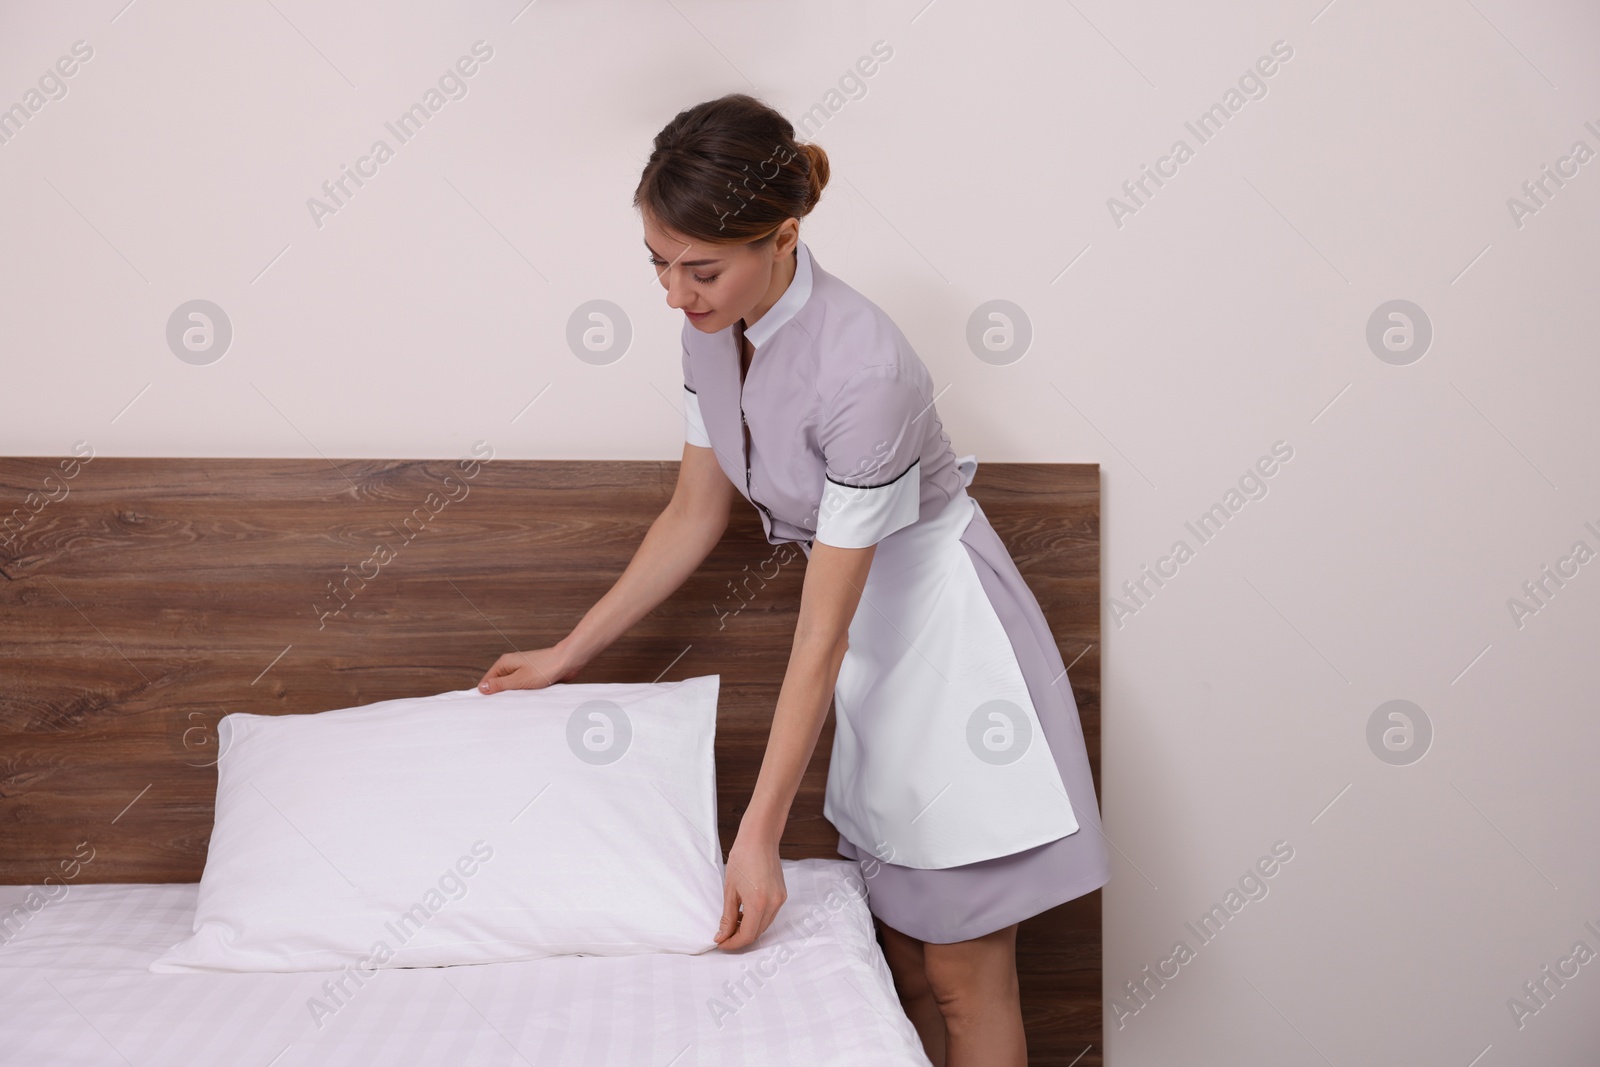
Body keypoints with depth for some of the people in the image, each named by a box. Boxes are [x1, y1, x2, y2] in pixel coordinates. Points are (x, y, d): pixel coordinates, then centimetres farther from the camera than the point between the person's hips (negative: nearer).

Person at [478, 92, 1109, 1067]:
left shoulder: (862, 367, -31)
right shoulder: (713, 328, -7)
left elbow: (823, 633, -26)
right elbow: (696, 516, 6)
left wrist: (759, 836, -22)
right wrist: (568, 654, 10)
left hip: (944, 631, -7)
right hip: (869, 630, 8)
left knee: (962, 973, 3)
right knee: (902, 953, 15)